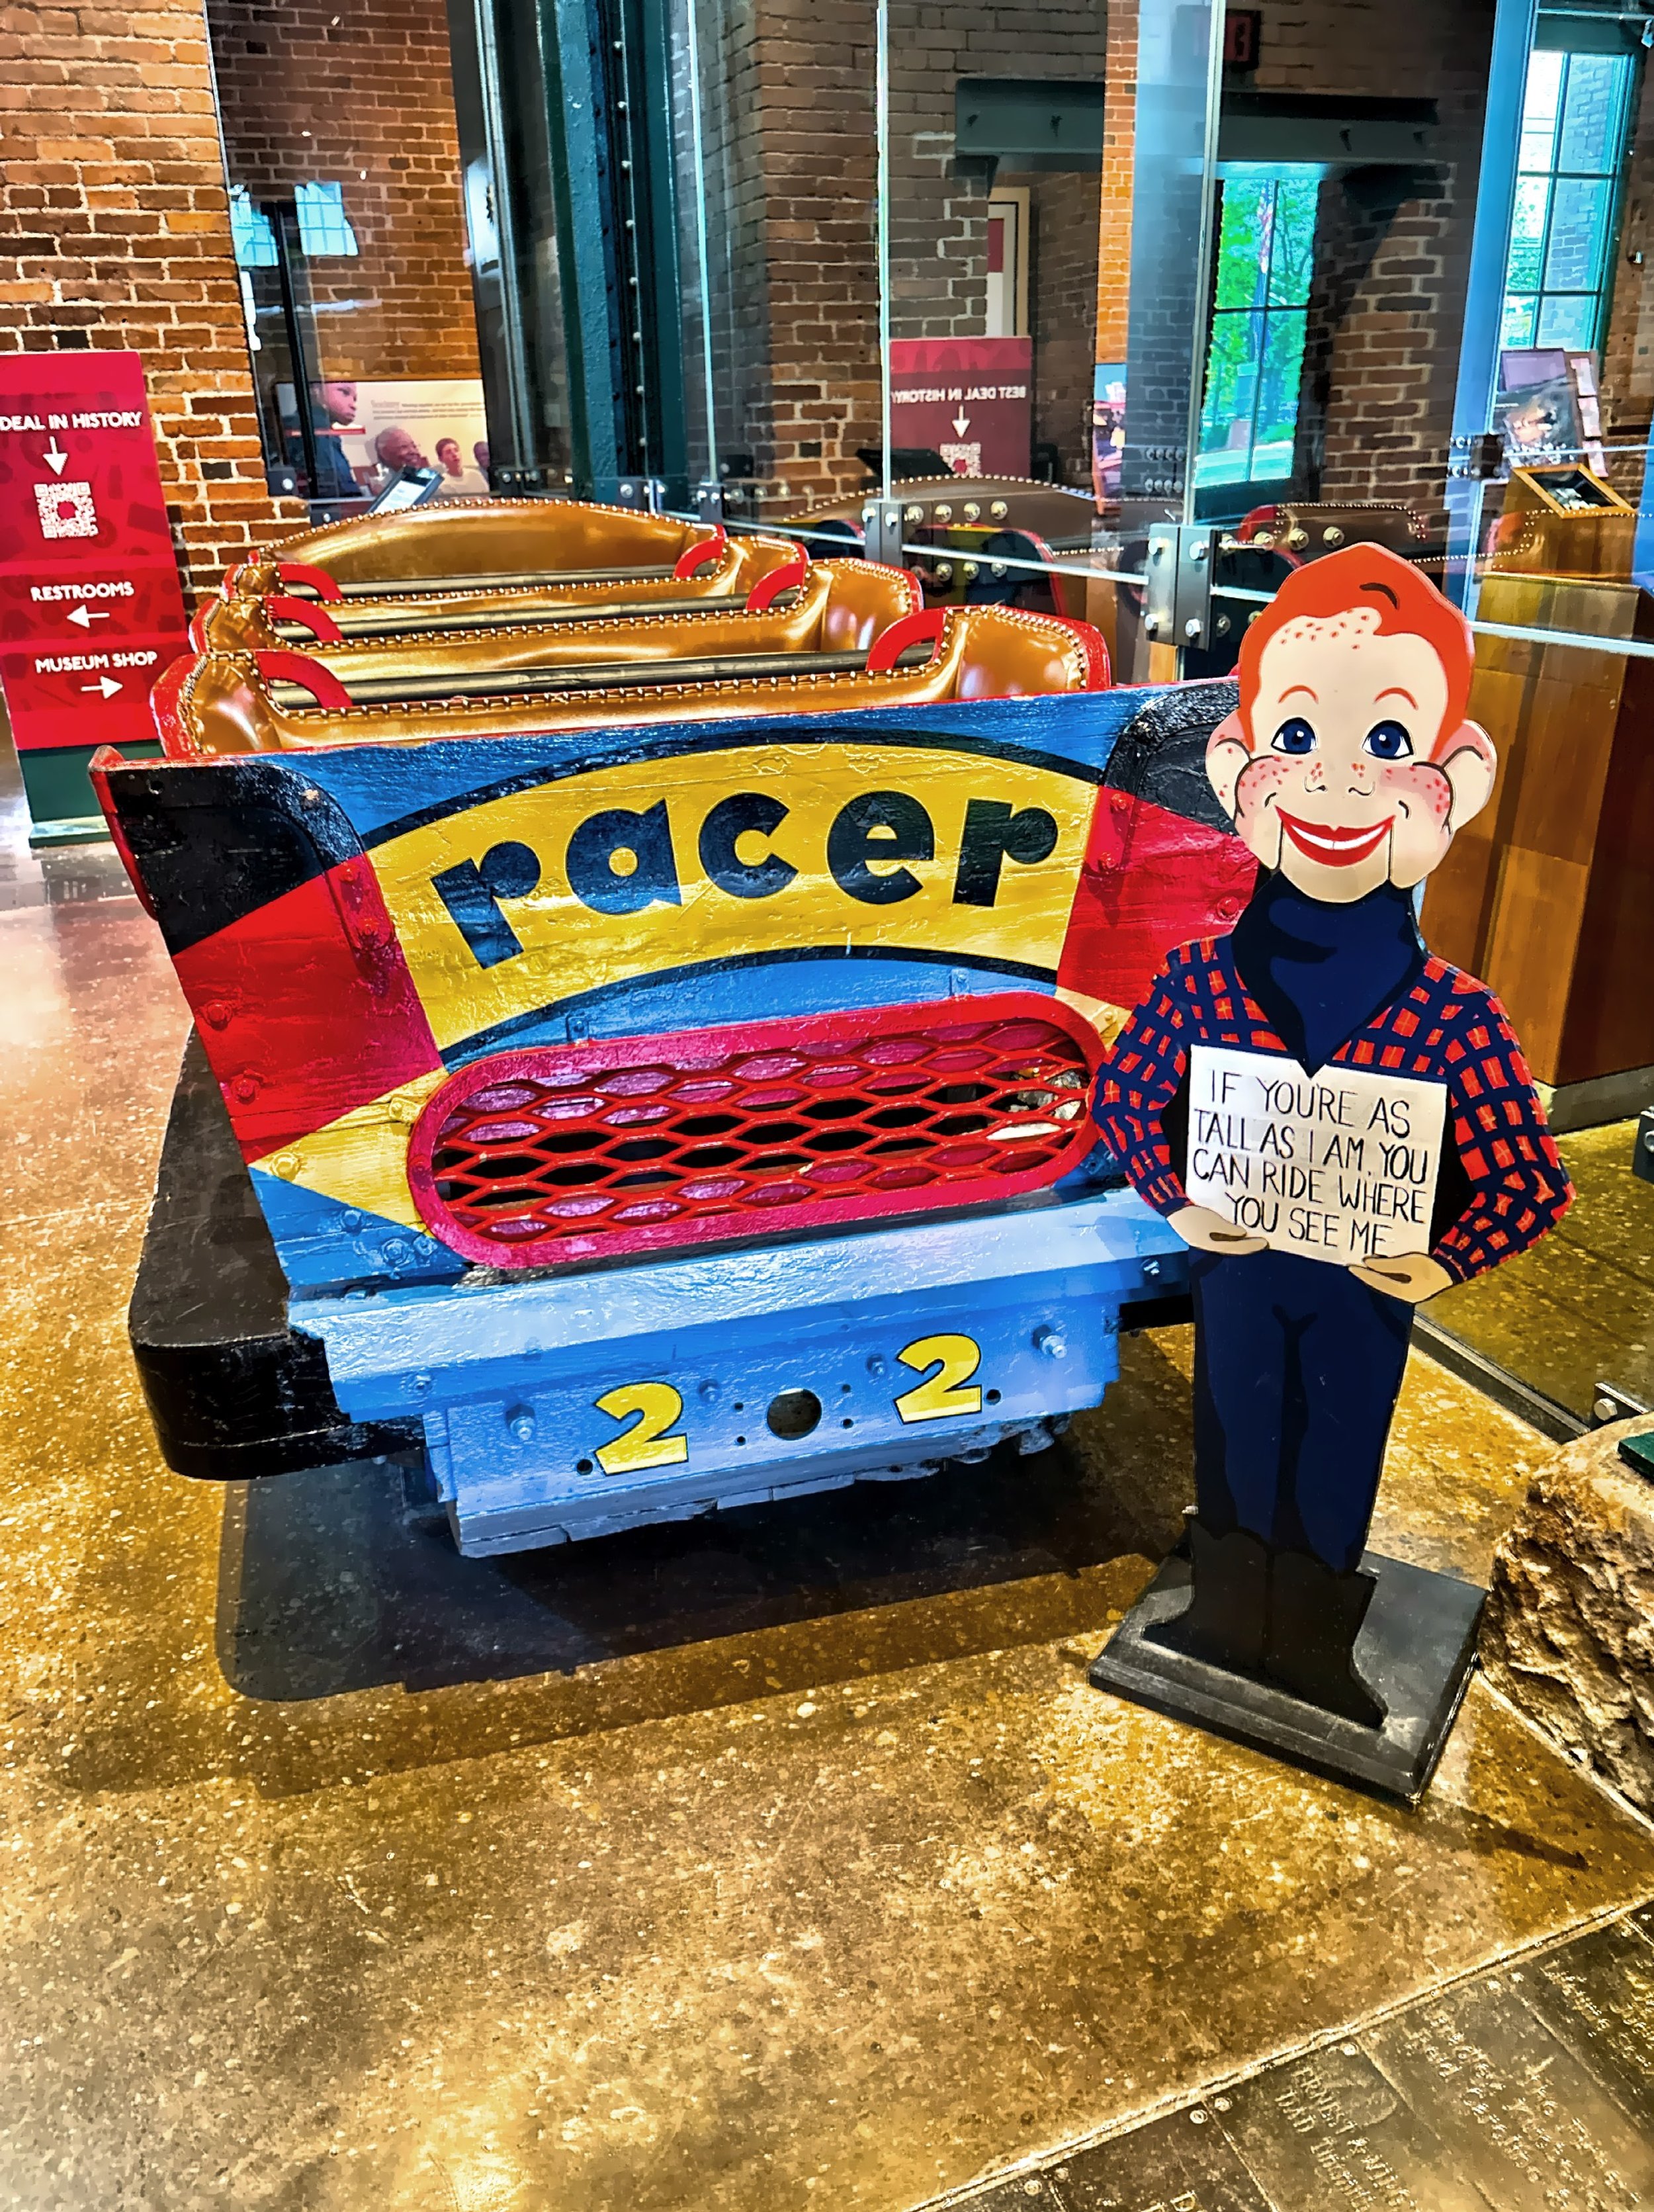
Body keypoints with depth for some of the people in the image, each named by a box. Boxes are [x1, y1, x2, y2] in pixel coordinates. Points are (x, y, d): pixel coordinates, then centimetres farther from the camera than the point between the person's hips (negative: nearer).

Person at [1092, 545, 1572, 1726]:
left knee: (1338, 1453, 19)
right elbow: (1125, 1089, 0)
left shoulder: (1453, 1016, -19)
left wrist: (1446, 1263, -19)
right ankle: (1228, 1614, 46)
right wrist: (1175, 1199, -10)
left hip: (1368, 1286, 0)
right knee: (1235, 1436, 20)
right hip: (1237, 1263, 1)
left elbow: (1531, 1179, -9)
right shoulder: (1204, 978, -16)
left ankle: (1315, 1646, 44)